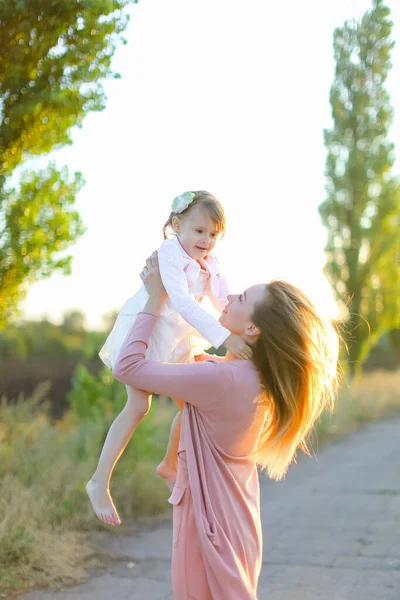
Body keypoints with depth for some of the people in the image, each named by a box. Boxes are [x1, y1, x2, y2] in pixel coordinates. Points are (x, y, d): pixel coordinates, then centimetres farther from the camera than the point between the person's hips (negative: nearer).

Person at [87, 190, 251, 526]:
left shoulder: (209, 263, 2)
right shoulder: (170, 253, -23)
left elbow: (225, 303, 0)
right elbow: (182, 301, -37)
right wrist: (224, 337, -46)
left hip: (178, 339, 8)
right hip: (145, 331, -8)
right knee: (138, 406, -15)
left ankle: (170, 466, 32)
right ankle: (99, 483, -8)